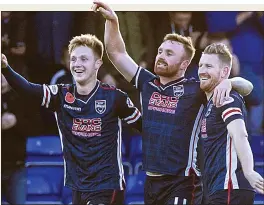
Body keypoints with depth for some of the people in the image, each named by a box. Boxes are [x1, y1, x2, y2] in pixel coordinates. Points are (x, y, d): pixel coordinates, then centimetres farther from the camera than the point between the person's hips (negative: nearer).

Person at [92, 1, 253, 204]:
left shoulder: (195, 90, -6)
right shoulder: (147, 84, 9)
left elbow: (247, 87, -7)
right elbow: (117, 53, 12)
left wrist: (227, 82, -28)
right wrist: (112, 20, -1)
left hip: (181, 184, -6)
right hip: (151, 181, 6)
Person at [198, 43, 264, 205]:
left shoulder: (227, 99, -12)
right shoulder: (212, 101, 19)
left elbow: (239, 135, -30)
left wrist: (248, 172, -44)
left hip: (229, 191, -10)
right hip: (217, 190, 10)